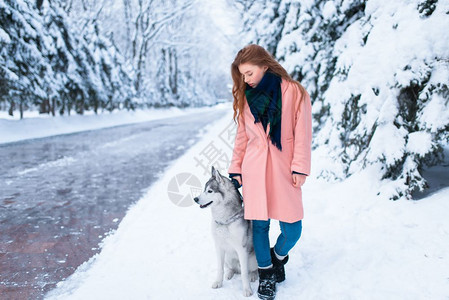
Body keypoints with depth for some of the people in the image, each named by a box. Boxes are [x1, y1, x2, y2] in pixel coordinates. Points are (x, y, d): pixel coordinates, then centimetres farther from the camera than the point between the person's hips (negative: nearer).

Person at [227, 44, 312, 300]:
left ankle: (278, 258, 29)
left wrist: (300, 167, -9)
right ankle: (266, 275, 22)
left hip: (284, 169, -2)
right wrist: (235, 169, 9)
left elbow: (302, 133, -3)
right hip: (254, 169, 3)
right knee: (260, 223, 3)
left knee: (292, 228, -3)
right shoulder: (246, 97, 10)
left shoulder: (294, 92, -2)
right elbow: (242, 137, 13)